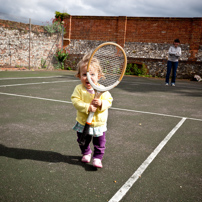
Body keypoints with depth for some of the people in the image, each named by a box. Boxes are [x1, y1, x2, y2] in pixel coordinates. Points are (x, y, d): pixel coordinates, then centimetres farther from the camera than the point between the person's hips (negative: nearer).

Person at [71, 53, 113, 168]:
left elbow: (109, 101, -12)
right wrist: (87, 107, -34)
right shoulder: (79, 89, -13)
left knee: (100, 143, 7)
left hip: (99, 124, -1)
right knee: (83, 141, 22)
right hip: (83, 123, 1)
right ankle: (86, 153, 46)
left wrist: (101, 103, -32)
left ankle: (98, 158, 24)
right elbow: (76, 101, -22)